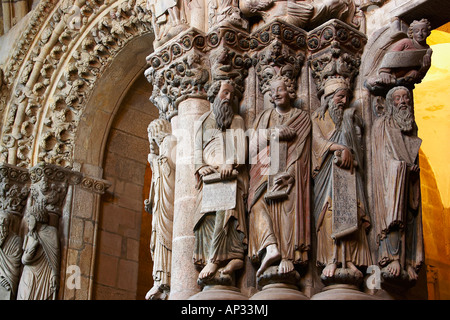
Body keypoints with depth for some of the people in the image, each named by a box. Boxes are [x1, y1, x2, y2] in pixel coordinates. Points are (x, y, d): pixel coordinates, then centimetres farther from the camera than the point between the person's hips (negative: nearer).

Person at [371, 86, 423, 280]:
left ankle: (408, 262, -8)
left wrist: (415, 167, 0)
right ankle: (393, 257, -29)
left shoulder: (412, 126, 20)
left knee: (410, 219, -4)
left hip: (410, 179, 5)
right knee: (394, 213, -23)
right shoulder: (382, 125, 7)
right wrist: (402, 165, -12)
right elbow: (383, 155, -1)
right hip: (391, 177, -5)